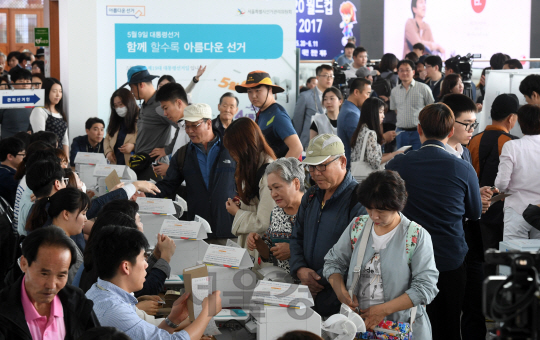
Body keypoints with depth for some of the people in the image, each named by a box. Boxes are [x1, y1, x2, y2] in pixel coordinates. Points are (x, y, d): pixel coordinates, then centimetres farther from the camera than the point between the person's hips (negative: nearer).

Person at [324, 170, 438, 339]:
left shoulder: (417, 236, -5)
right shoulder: (357, 226, 8)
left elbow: (425, 287, -10)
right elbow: (333, 262, 16)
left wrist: (383, 309, -16)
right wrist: (339, 289, -5)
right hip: (357, 322, 3)